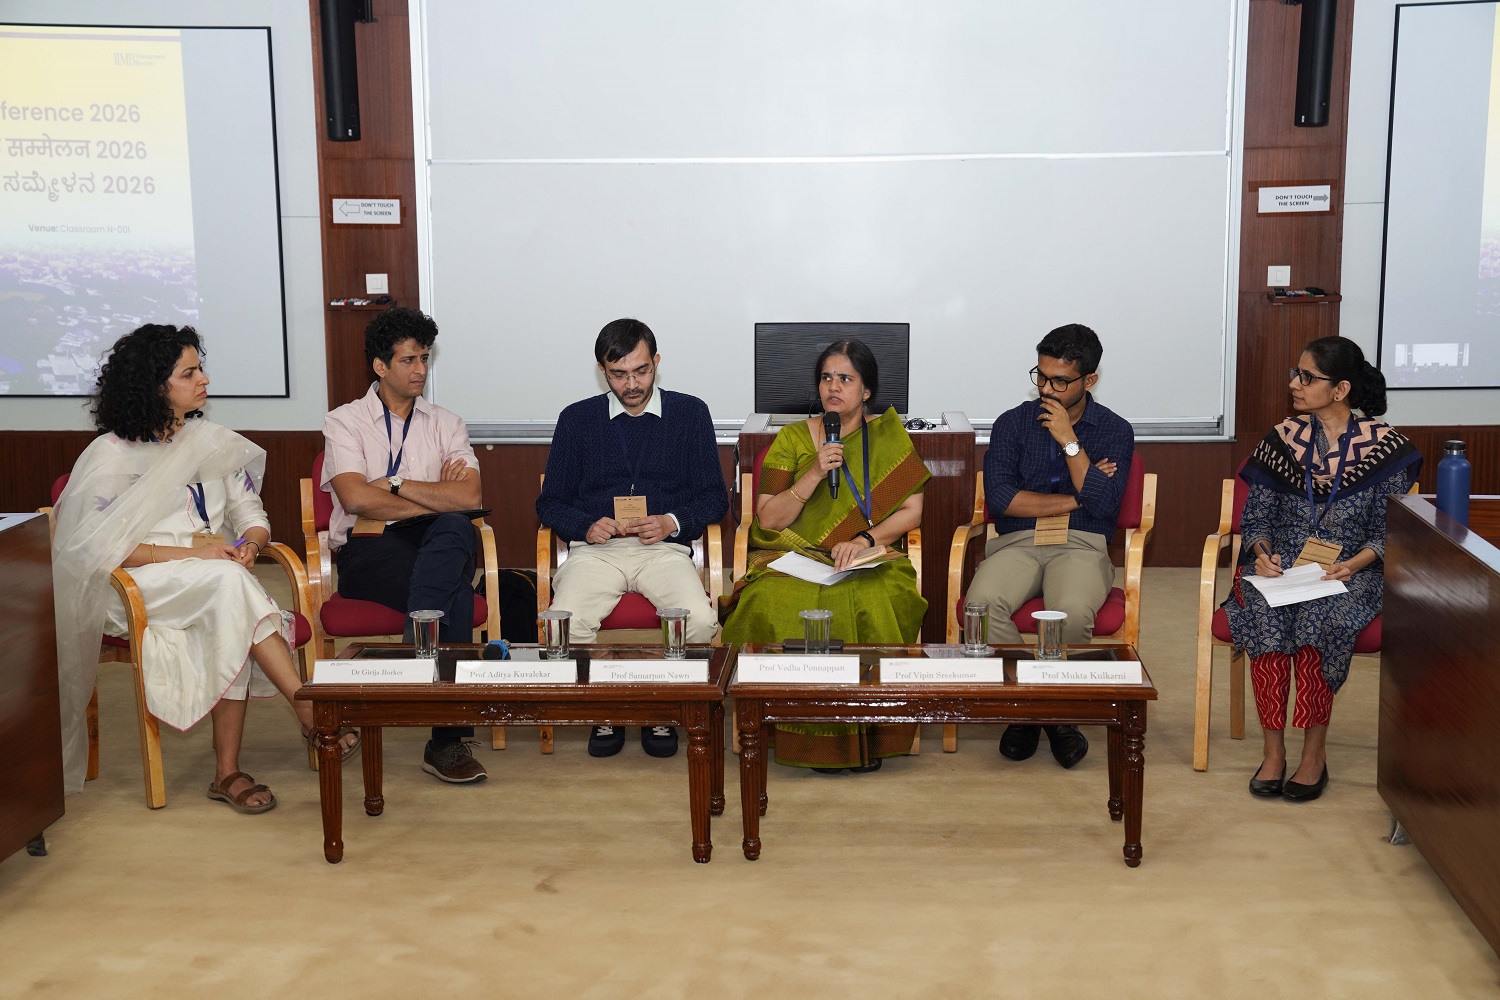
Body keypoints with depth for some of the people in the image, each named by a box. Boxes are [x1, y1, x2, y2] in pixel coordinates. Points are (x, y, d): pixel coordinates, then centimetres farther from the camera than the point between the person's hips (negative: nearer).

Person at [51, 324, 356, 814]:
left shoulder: (213, 441, 13)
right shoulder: (110, 455, -3)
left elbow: (252, 516, 13)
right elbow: (99, 549, -11)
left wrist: (249, 544, -13)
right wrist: (191, 550, -20)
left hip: (214, 582, 4)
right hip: (134, 587, -4)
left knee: (232, 624, -33)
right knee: (227, 581, -35)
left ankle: (227, 772, -31)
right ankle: (308, 708, -37)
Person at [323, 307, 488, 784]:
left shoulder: (446, 425, 17)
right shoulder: (345, 422, 9)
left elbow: (468, 498, -2)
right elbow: (356, 500, -9)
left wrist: (396, 484, -7)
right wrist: (434, 499, -2)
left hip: (436, 547, 3)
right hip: (367, 553, -3)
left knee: (454, 530, -37)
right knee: (456, 593, -34)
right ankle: (449, 736, -35)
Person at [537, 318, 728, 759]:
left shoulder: (689, 413, 13)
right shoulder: (577, 419, 15)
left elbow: (713, 497, 12)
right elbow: (551, 502, 15)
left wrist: (672, 523, -8)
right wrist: (585, 526, -6)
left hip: (665, 547, 0)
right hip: (596, 549, 1)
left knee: (700, 619, -31)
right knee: (566, 622, -31)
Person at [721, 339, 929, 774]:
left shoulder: (888, 436, 12)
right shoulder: (793, 438, 10)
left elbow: (912, 510, 4)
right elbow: (767, 520, 3)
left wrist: (865, 539, -12)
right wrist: (814, 475, -9)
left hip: (869, 562, 0)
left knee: (872, 609, -35)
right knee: (779, 609, -33)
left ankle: (867, 736, -17)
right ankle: (815, 739, -19)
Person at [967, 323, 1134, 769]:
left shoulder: (1114, 431, 10)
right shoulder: (1014, 423, 12)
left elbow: (1103, 503, -6)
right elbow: (1000, 499, -2)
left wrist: (1070, 441, -6)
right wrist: (1076, 499, -2)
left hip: (1082, 545, -1)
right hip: (1017, 543, 1)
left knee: (1072, 612, -37)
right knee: (982, 603, -33)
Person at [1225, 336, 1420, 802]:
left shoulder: (1383, 445, 2)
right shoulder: (1282, 439, 8)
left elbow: (1388, 528, 1)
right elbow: (1255, 517, 11)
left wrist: (1354, 564, -17)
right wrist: (1262, 551, -10)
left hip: (1350, 571, -2)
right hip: (1280, 567, 2)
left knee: (1321, 615, -35)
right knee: (1265, 614, -31)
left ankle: (1315, 751, -22)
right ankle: (1273, 750, -23)